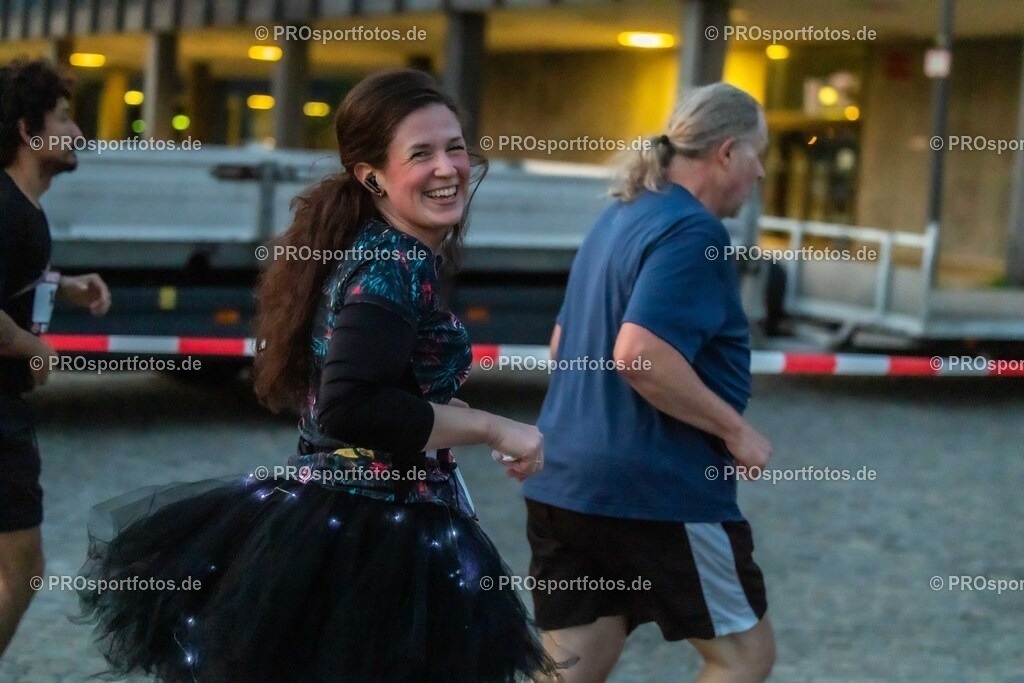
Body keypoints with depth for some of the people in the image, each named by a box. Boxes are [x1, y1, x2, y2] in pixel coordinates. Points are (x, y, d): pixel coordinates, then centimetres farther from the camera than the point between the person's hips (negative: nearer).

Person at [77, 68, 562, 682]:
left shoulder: (382, 254, 9)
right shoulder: (393, 269, -18)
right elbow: (350, 409, -30)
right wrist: (494, 429, -21)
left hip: (337, 522, 10)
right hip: (372, 537, -10)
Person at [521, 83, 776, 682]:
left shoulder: (617, 219, 16)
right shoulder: (692, 230, -14)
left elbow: (563, 345, 25)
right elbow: (640, 355, -26)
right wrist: (736, 431, -16)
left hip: (564, 481, 9)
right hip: (657, 488, -9)